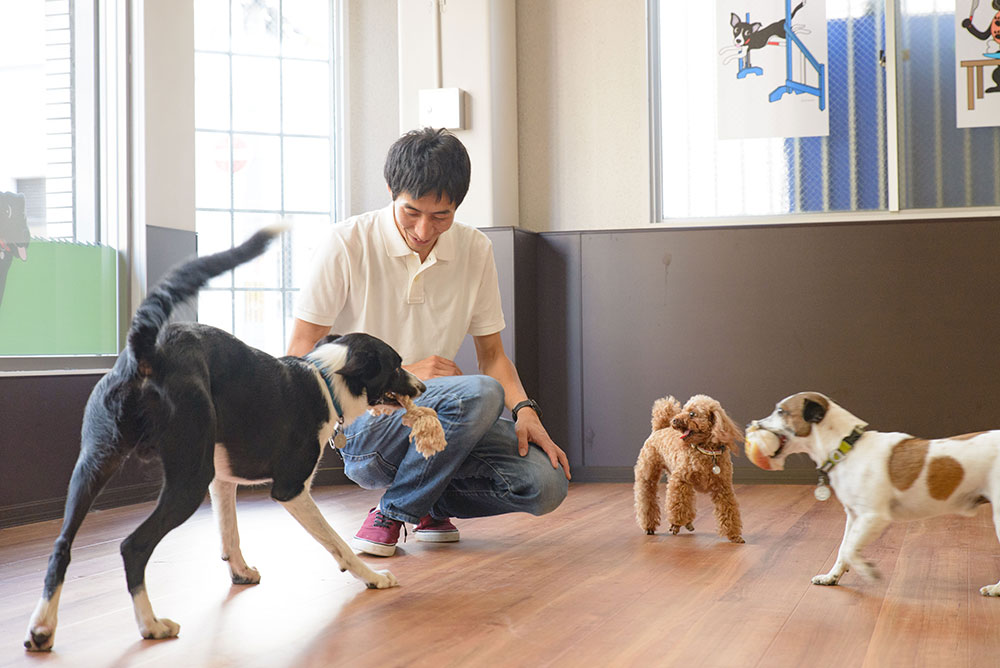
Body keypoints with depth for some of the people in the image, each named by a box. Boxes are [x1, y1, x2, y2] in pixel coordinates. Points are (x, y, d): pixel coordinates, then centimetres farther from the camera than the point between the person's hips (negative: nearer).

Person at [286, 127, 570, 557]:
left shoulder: (475, 250, 5)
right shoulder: (348, 244, -8)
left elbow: (491, 353, 12)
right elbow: (301, 354, -8)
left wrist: (524, 408, -8)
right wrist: (402, 374, -15)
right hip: (364, 426, -5)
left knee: (546, 483, -19)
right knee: (479, 394, -33)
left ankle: (433, 502, 9)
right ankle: (393, 511, -10)